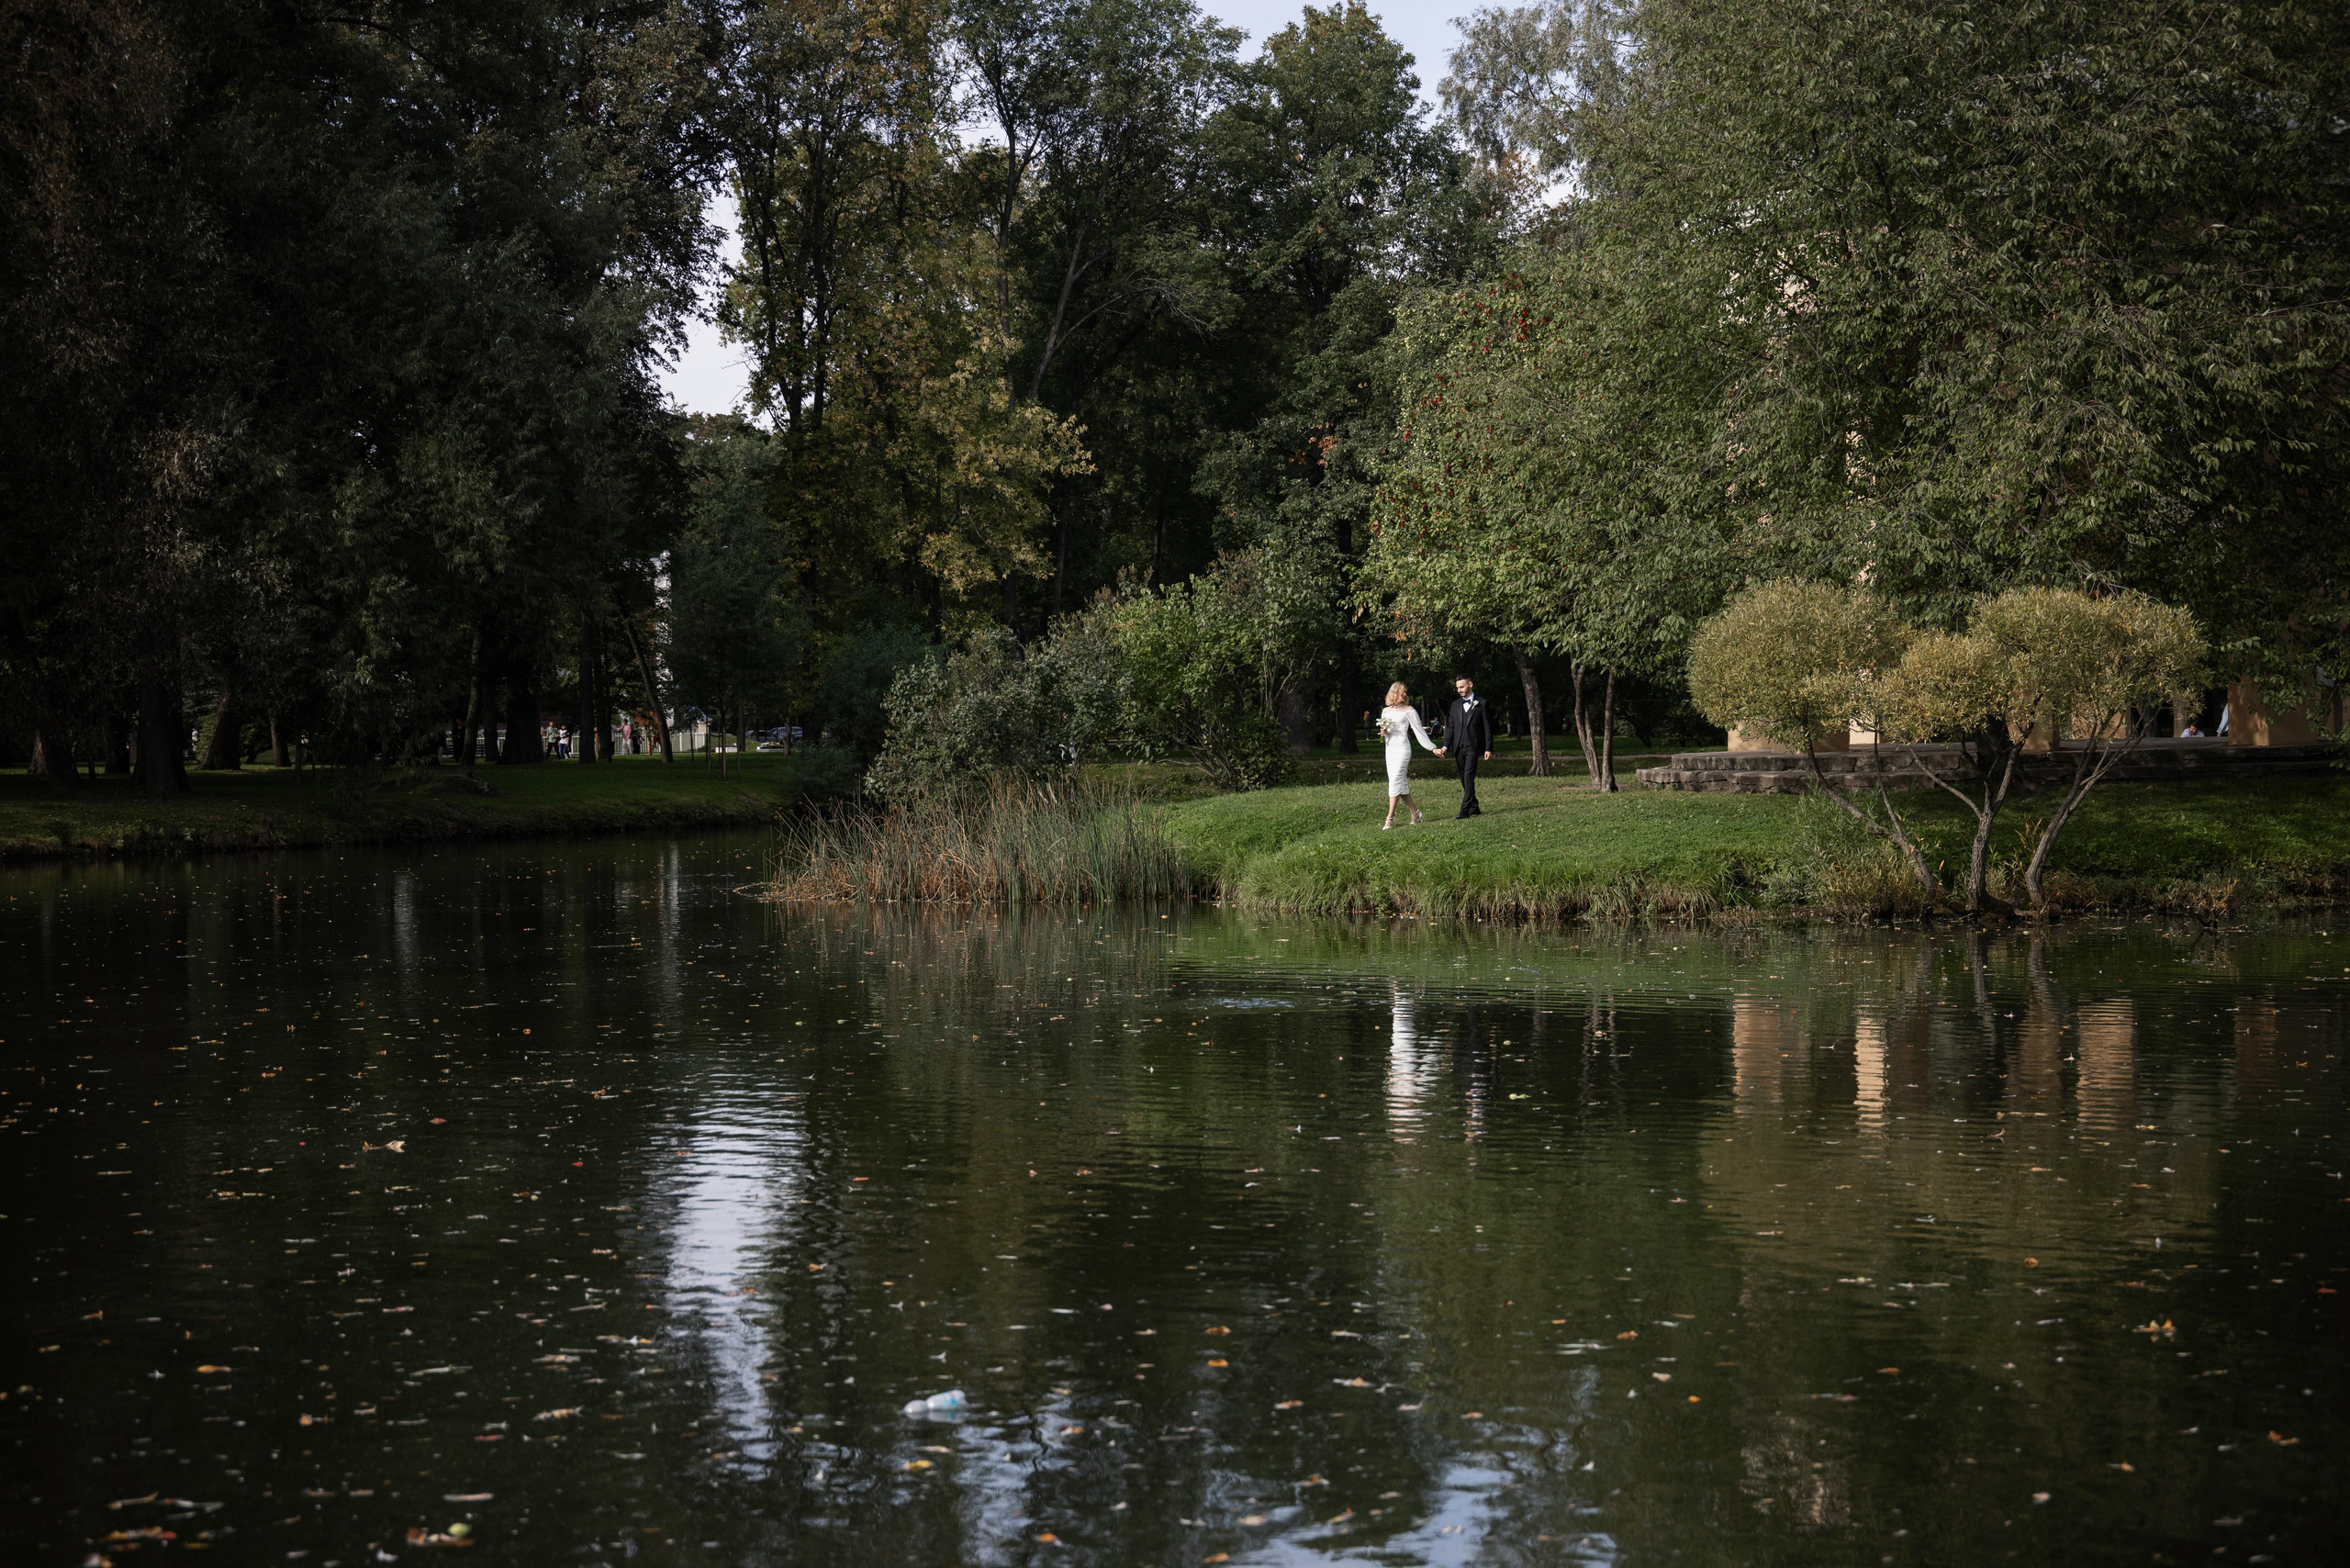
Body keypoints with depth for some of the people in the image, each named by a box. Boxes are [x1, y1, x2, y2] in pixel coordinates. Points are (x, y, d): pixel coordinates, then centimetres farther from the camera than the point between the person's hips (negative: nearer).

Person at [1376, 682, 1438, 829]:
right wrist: (1383, 732, -3)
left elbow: (1419, 731, 1)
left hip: (1403, 748, -5)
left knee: (1395, 782, -13)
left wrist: (1432, 748, -3)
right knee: (1401, 784, 5)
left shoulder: (1409, 711, 0)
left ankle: (1390, 818, -14)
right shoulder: (1385, 711, 13)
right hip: (1390, 749, 5)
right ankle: (1415, 813, 17)